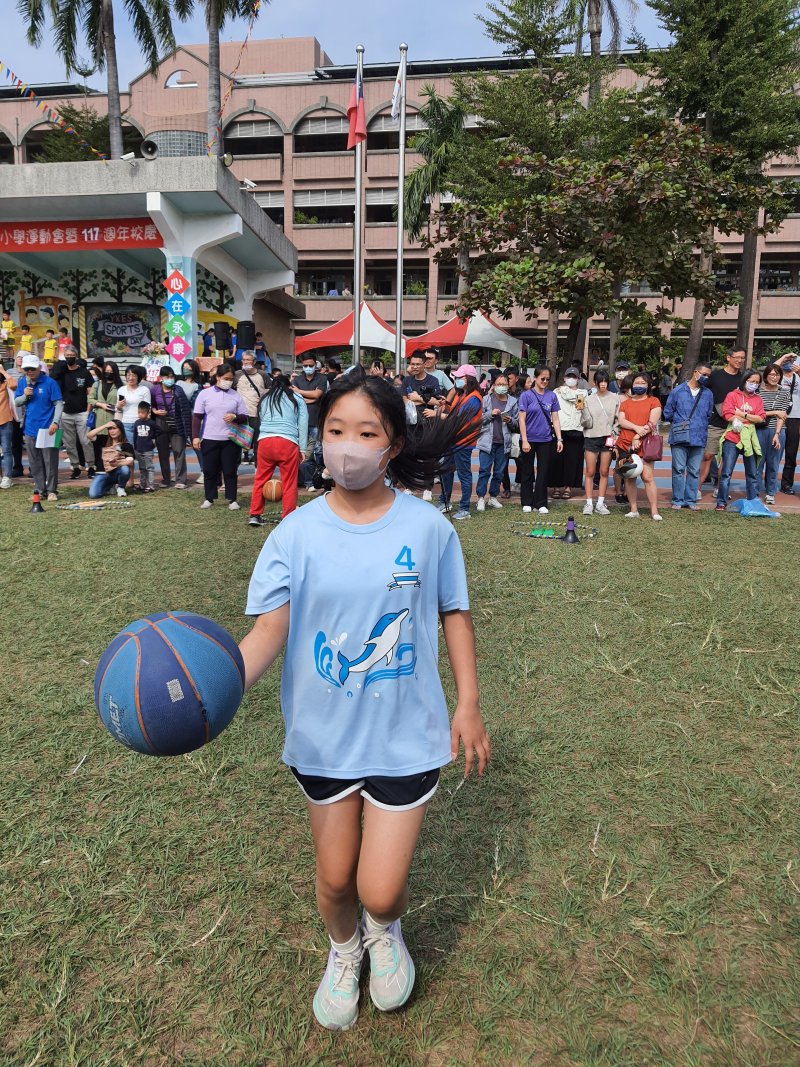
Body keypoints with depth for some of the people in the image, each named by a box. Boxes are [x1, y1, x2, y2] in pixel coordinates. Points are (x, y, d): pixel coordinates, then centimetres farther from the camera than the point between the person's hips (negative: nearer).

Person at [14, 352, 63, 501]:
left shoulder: (49, 382, -8)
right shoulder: (22, 382, 7)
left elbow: (59, 404, -9)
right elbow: (16, 402, 13)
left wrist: (55, 422, -19)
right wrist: (24, 395, -9)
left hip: (47, 428, -5)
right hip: (30, 428, 5)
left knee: (50, 461, -1)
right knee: (34, 462, 10)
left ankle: (52, 490, 9)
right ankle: (40, 490, 19)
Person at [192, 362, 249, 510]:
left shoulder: (236, 395, 5)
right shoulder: (205, 394, 3)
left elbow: (245, 417, 7)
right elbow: (197, 417, 4)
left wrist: (234, 417, -15)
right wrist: (195, 436, -3)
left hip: (231, 440, 0)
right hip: (209, 439, 0)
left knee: (230, 471, 3)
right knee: (209, 470, 7)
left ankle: (232, 499, 11)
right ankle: (209, 498, 20)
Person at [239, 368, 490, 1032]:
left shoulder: (427, 526, -11)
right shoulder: (297, 534, -12)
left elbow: (455, 614, 1)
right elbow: (269, 630, -17)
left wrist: (469, 703, 1)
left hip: (406, 735, -1)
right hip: (323, 736, 2)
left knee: (380, 891, 3)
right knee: (335, 877, 19)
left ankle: (387, 930, 44)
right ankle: (343, 951, 56)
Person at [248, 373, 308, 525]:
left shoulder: (264, 400, 25)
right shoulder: (296, 399, 16)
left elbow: (261, 421, 21)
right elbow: (303, 424, 7)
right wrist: (302, 448, 7)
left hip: (264, 441, 3)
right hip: (288, 443, -3)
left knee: (260, 479, 13)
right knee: (289, 483, 4)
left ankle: (255, 515, 18)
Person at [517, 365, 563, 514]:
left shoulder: (552, 396, 4)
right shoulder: (526, 395, -5)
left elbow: (555, 419, 6)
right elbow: (522, 419, -7)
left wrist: (559, 439, 0)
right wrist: (524, 441, -12)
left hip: (545, 440, 2)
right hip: (529, 439, -2)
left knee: (543, 472, 5)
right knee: (527, 472, 8)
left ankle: (541, 504, 13)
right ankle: (527, 503, 19)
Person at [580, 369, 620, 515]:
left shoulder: (615, 398, 5)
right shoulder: (588, 399, 3)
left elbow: (618, 419, 7)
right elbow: (585, 422, 0)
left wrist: (613, 434, -4)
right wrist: (582, 411, -17)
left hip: (607, 438, 1)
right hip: (591, 437, -1)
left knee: (604, 472, 4)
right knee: (590, 472, 0)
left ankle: (600, 504, 9)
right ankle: (589, 503, 5)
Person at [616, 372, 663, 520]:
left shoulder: (654, 401, 6)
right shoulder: (625, 402, 17)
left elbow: (653, 422, -5)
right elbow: (621, 421, 3)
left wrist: (638, 437, -12)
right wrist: (637, 428, -13)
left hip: (644, 445, -4)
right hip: (626, 445, 4)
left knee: (648, 477, -11)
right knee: (629, 478, 4)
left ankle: (654, 511, -8)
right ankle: (633, 510, 11)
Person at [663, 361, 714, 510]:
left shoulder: (708, 394, 10)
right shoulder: (678, 391, 3)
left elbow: (709, 415, 19)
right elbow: (668, 413, 8)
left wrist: (701, 427, 12)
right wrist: (679, 423, 8)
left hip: (699, 438, 2)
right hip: (679, 437, -2)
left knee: (694, 471, 5)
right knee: (679, 470, 0)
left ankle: (691, 500, 13)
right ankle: (678, 500, 7)